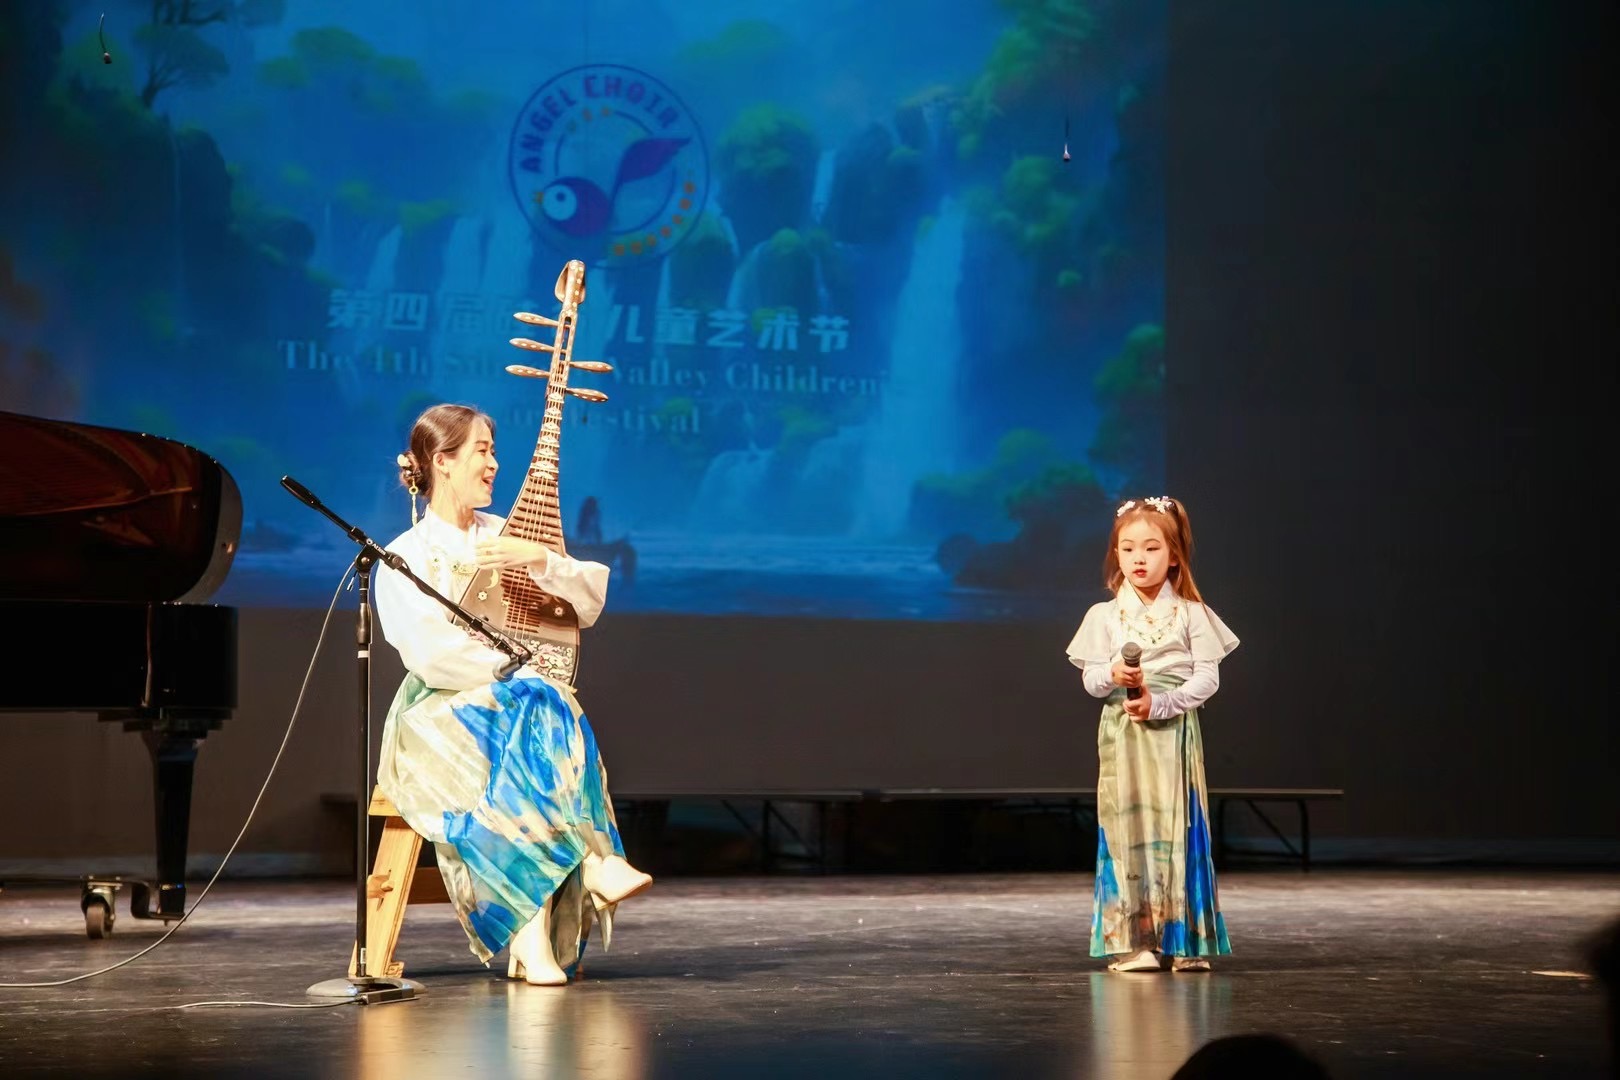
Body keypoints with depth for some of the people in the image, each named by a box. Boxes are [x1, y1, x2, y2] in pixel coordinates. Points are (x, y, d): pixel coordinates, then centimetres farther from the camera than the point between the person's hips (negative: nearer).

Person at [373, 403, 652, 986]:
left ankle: (532, 936, -40)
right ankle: (592, 863, -36)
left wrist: (542, 560, -9)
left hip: (519, 703, 3)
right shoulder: (405, 557, 3)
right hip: (440, 716, -3)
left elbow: (591, 604, 8)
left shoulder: (506, 538, 17)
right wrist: (520, 675, -17)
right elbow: (429, 653, -13)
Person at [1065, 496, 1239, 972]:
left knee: (1178, 828, -1)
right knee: (1128, 829, -3)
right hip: (1123, 736, 1)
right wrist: (1113, 675, -19)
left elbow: (1207, 678, -3)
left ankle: (1185, 940, 5)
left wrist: (1161, 703, -16)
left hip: (1174, 735, -1)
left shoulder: (1190, 614, 2)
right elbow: (1090, 678, 3)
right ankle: (1132, 940, -1)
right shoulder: (1104, 616, 5)